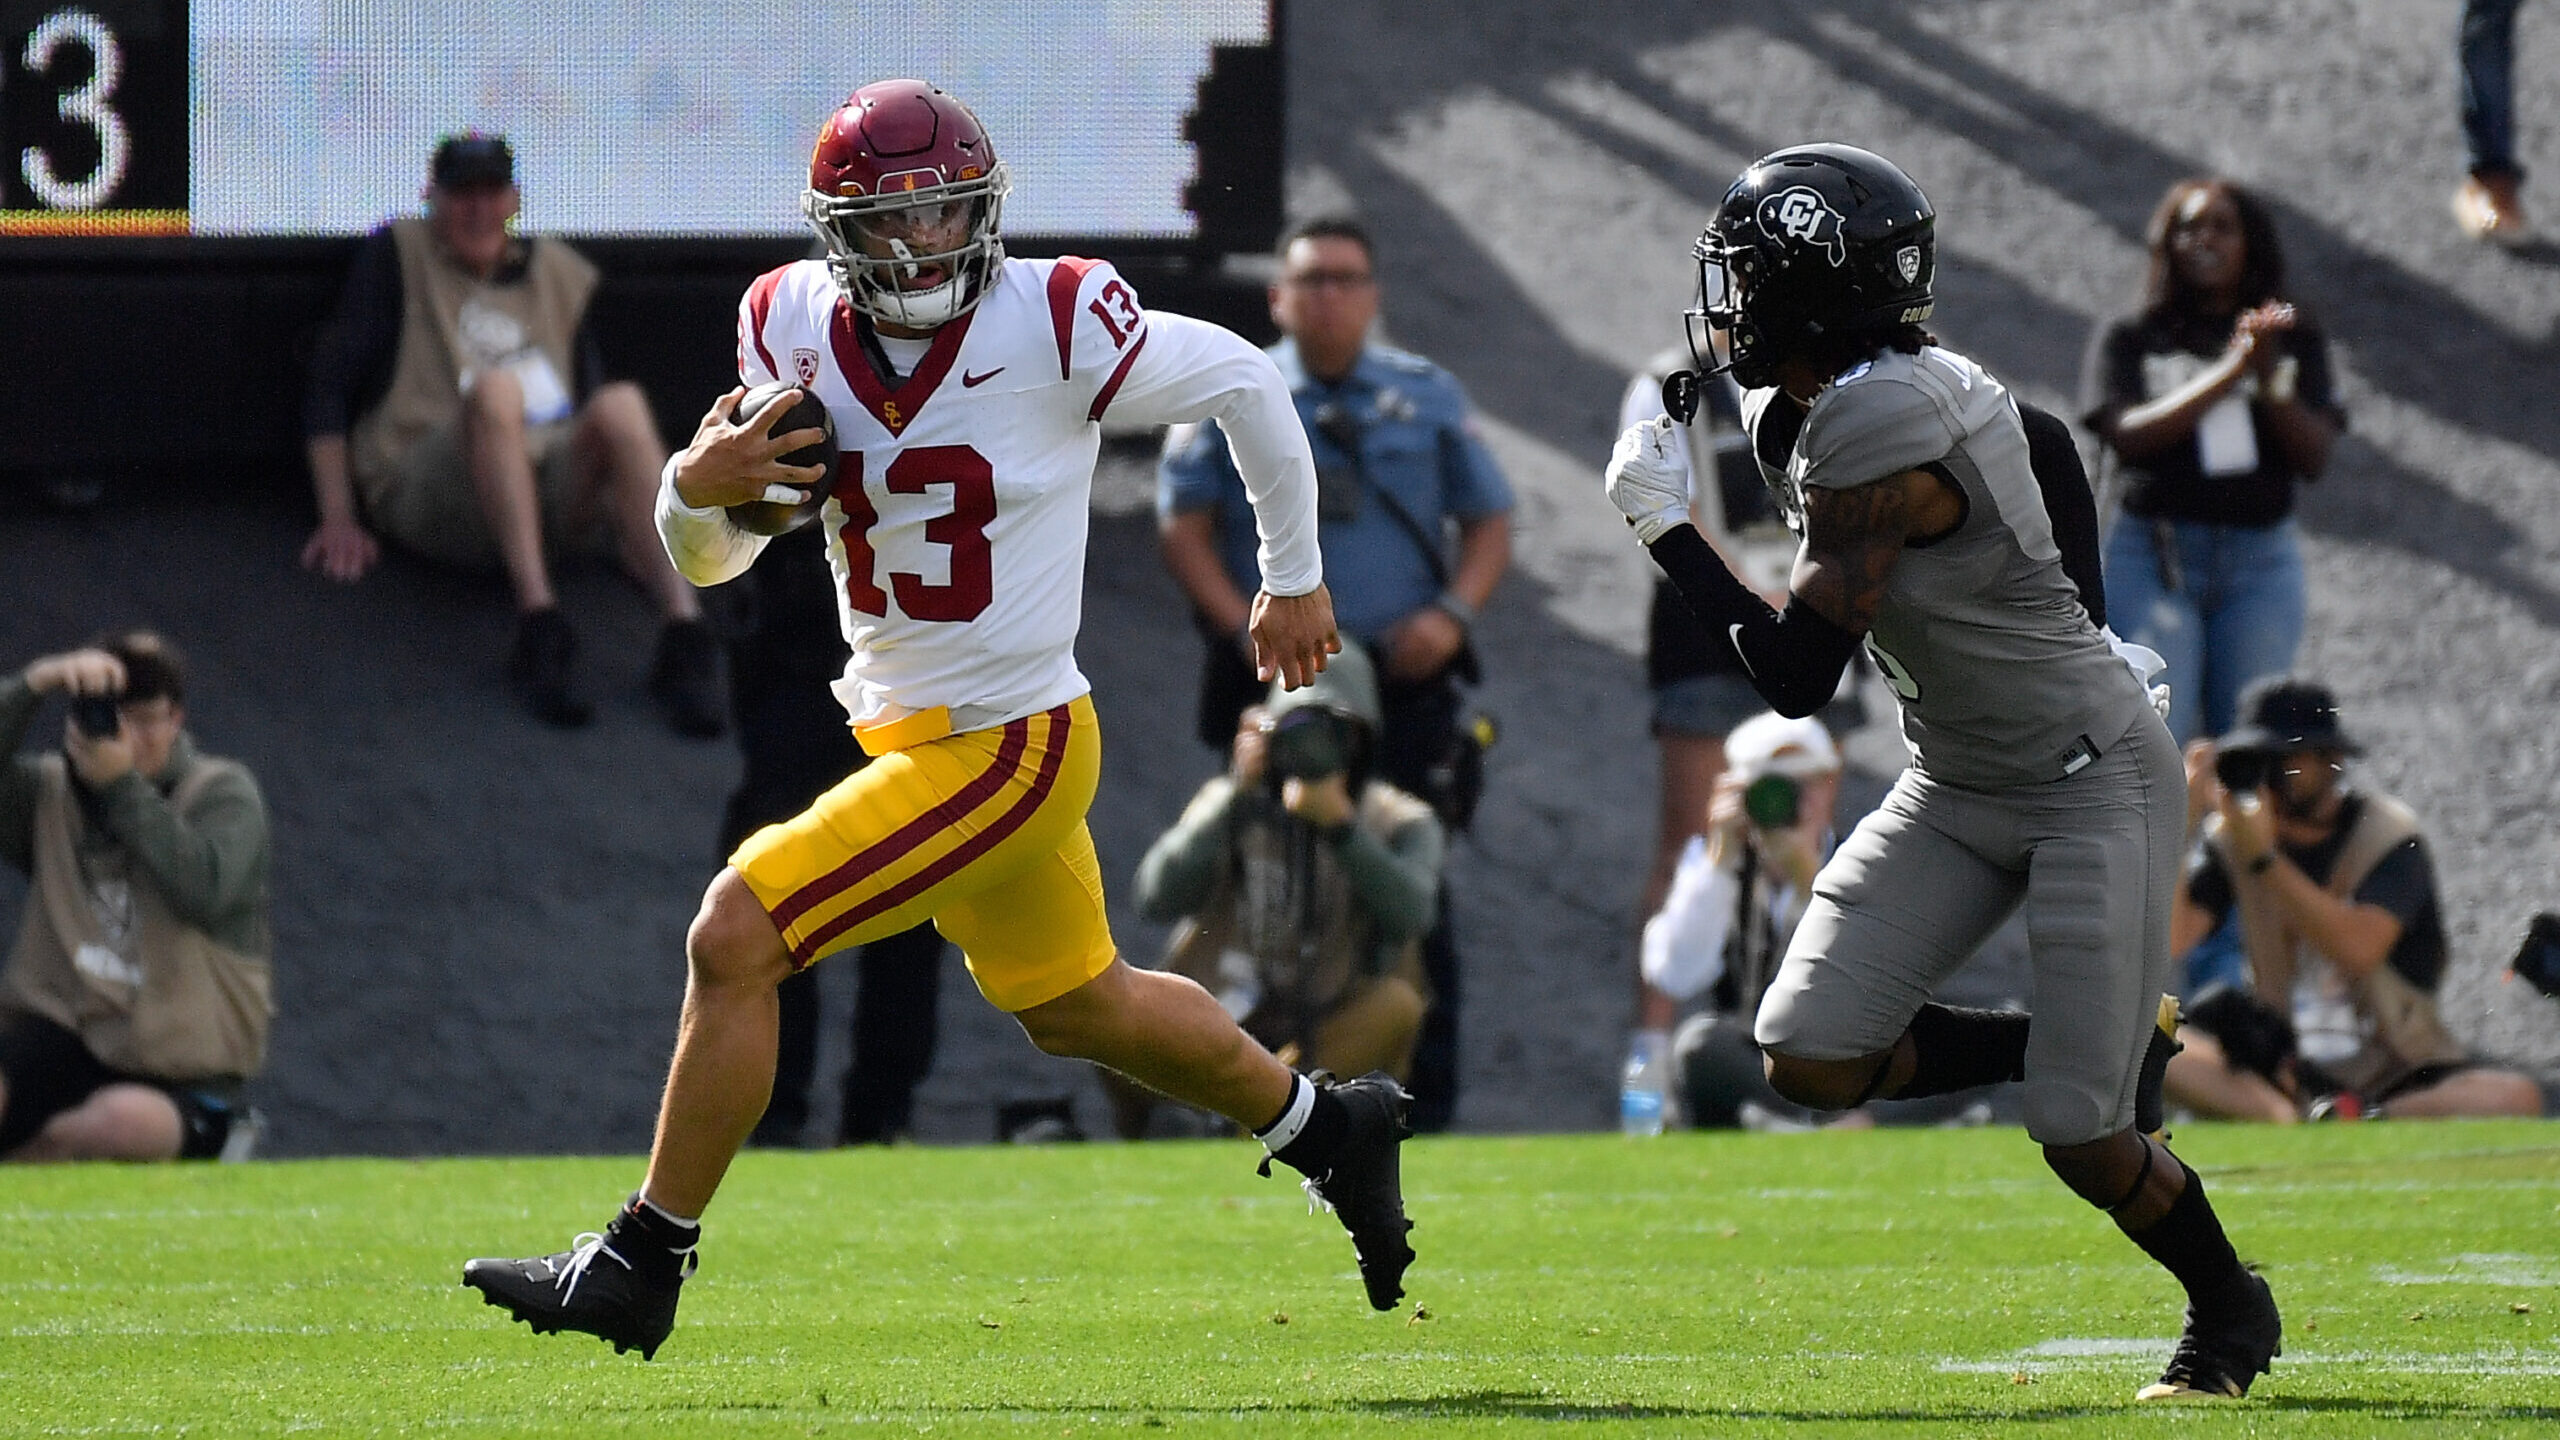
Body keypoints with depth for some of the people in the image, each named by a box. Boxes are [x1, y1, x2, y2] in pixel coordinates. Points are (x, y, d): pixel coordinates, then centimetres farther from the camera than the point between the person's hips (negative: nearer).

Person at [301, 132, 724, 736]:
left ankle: (685, 636, -47)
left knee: (620, 406, -30)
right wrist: (338, 520, -2)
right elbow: (329, 384, 7)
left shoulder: (561, 273, 22)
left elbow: (588, 393, 26)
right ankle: (539, 629, -52)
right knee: (496, 388, -36)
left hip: (550, 484, 3)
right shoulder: (397, 256, 12)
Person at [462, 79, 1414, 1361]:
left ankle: (641, 1265, -2)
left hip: (1006, 746, -7)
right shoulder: (791, 331, -3)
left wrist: (1293, 579, 8)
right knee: (1075, 1008, 25)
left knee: (734, 941, -14)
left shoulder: (1054, 325, -20)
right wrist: (696, 487, -20)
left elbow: (1244, 383, -4)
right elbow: (707, 560, 4)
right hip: (907, 727, 7)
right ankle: (1327, 1129, 47)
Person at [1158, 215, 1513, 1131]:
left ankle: (1427, 1105, 1)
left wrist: (1452, 613, -5)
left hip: (1404, 682, 1)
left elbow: (1488, 522, 13)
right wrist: (1244, 627, -12)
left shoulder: (1428, 398, 12)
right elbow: (1183, 527, 2)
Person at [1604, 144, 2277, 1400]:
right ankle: (2102, 1054, 14)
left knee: (2085, 1145, -9)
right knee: (1811, 1054, -4)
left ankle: (2230, 1313, 19)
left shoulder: (1869, 431, -25)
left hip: (2090, 779, -9)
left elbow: (1794, 676, -22)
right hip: (1958, 786, 9)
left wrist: (1663, 527, -13)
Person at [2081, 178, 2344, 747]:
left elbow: (2315, 457, 3)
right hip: (2152, 555, -2)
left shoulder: (2295, 342, 13)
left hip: (2260, 559, 2)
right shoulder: (2128, 339, 9)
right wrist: (2229, 372, -14)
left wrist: (2268, 383, -15)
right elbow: (2128, 436, -7)